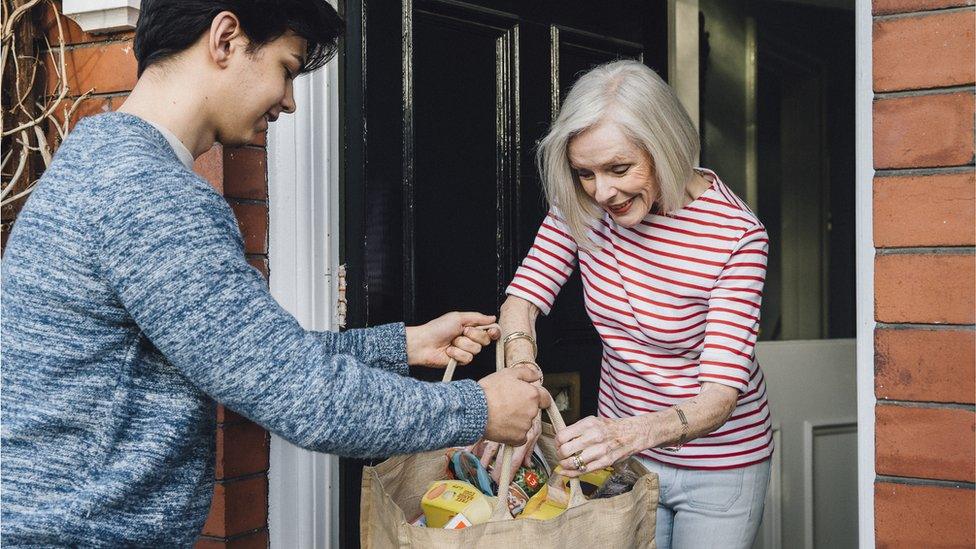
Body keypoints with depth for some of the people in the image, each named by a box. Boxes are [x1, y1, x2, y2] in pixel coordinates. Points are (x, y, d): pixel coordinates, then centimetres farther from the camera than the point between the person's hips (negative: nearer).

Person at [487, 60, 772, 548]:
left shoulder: (736, 236, -25)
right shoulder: (584, 207, -12)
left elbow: (720, 396, -28)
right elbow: (523, 296, -9)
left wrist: (631, 433, -47)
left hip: (718, 466, -3)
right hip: (621, 450, 3)